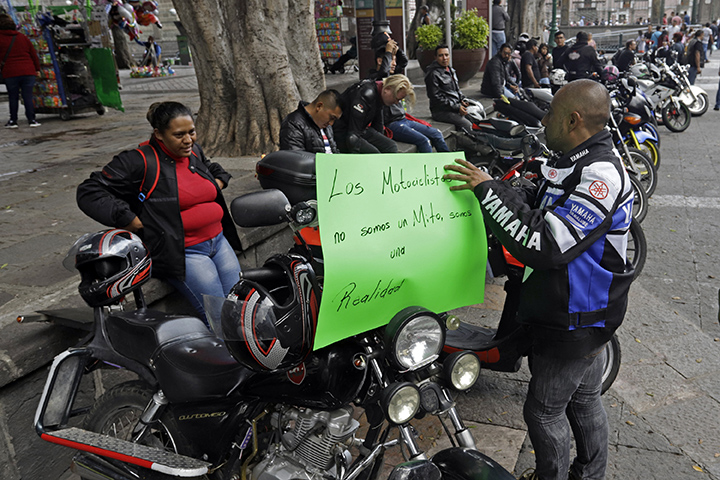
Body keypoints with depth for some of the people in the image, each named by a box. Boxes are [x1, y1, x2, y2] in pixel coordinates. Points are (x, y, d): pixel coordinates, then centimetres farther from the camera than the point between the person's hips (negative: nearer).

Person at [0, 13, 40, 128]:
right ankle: (31, 120, 1)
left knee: (13, 97, 7)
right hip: (28, 72, 2)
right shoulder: (22, 37, 10)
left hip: (10, 73, -2)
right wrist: (37, 69, 19)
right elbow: (33, 54, 12)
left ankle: (13, 121, 10)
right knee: (28, 97, 4)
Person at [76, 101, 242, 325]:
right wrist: (131, 222, -18)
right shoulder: (140, 162, -11)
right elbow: (89, 192, -12)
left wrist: (218, 184, 14)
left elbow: (214, 169, 37)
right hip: (182, 253, -7)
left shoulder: (194, 152, 11)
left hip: (218, 241, 7)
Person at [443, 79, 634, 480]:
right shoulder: (581, 162, 5)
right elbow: (537, 208, 10)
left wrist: (488, 190, -28)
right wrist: (489, 184, -4)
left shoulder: (600, 176, -28)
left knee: (544, 409, 7)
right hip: (581, 315, 9)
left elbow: (543, 246, -34)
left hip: (575, 324, -9)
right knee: (583, 400, 25)